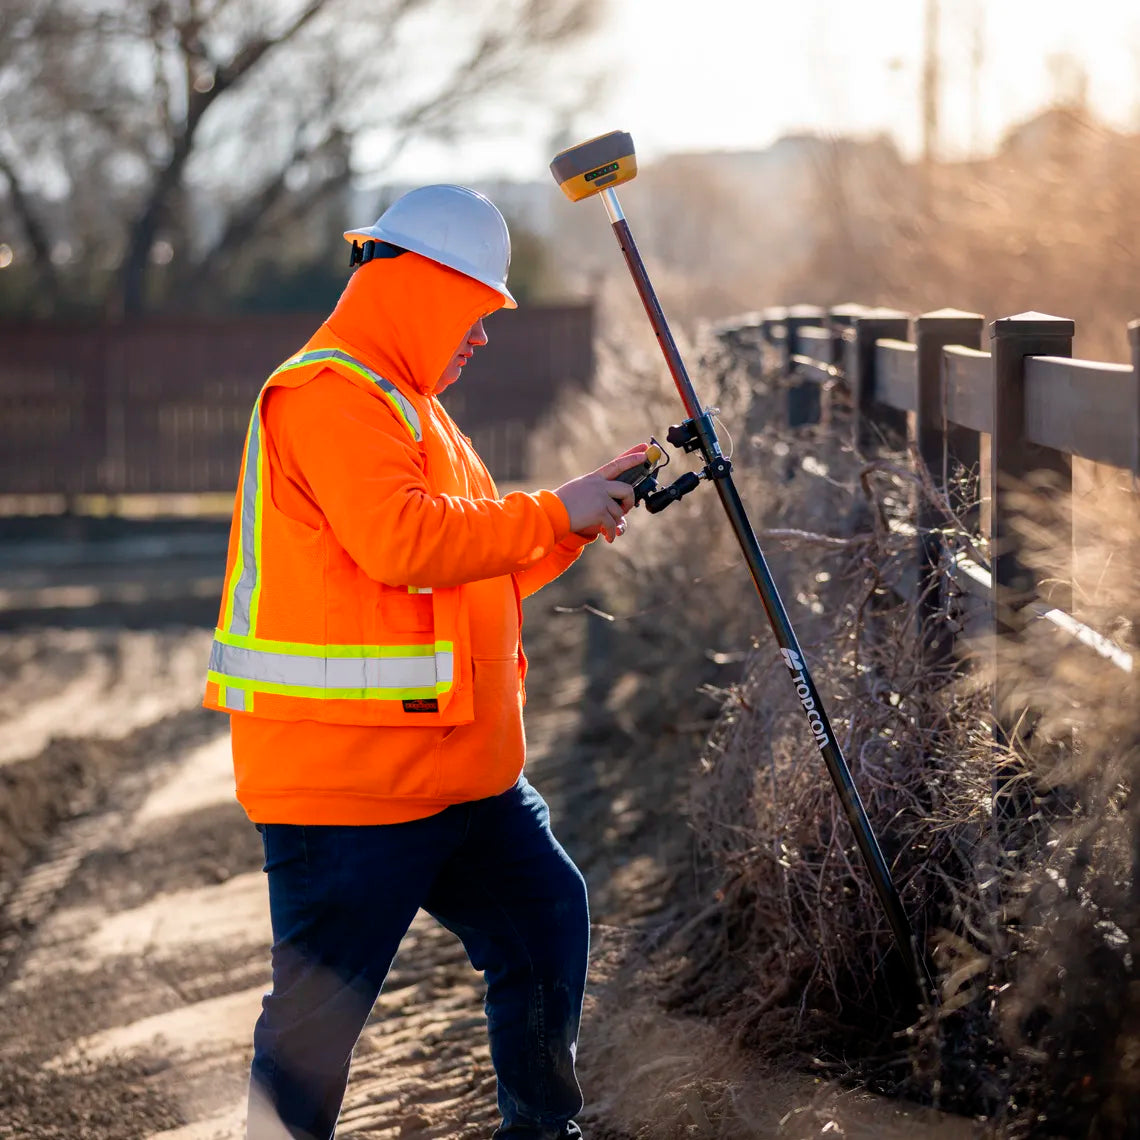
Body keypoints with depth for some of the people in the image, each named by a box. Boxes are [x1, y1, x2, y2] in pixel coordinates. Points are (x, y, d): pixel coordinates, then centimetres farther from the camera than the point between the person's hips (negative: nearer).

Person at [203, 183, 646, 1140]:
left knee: (545, 918, 15)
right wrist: (555, 514, -17)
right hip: (346, 771, -10)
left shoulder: (403, 405, 21)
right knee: (321, 1004, -4)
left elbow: (478, 571, 24)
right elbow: (403, 542, -27)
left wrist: (582, 519, 11)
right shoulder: (330, 397, -13)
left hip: (458, 766, 11)